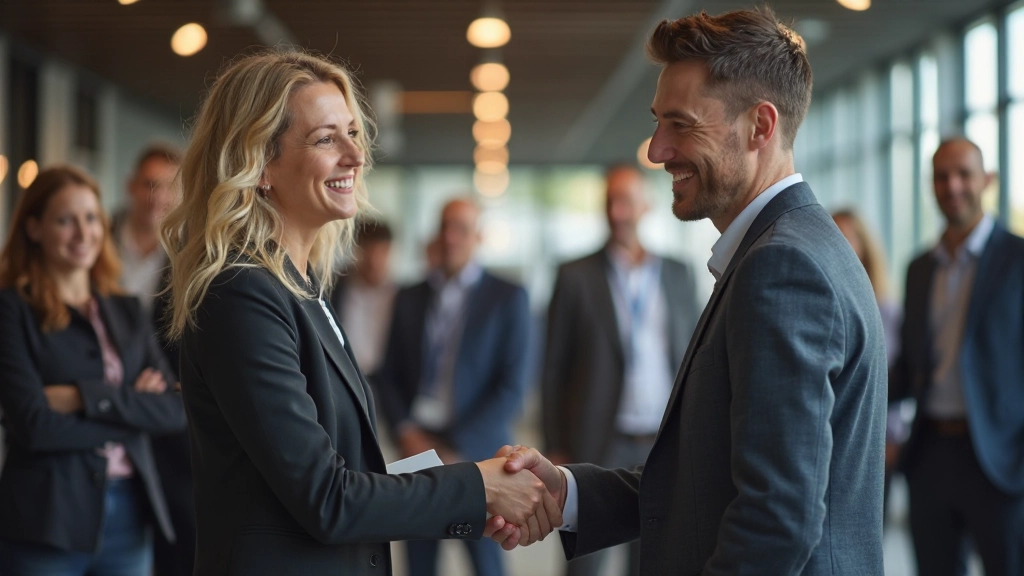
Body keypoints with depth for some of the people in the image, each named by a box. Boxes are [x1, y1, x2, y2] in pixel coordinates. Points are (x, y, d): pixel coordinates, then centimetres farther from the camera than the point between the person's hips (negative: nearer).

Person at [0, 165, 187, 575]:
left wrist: (85, 397, -11)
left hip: (130, 516, 5)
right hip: (48, 525, -5)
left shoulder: (126, 313, 13)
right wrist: (130, 408, -7)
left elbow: (174, 410, 1)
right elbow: (34, 426, -14)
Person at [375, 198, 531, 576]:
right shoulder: (409, 298, 12)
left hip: (475, 452, -3)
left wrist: (456, 449, -10)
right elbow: (389, 376, 13)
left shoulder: (507, 298, 0)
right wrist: (405, 432, -4)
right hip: (416, 447, 3)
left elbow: (513, 386, -5)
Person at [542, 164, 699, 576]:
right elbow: (554, 369, 1)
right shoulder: (576, 276, 1)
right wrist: (556, 451, -3)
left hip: (666, 448, 3)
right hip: (598, 448, -2)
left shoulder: (677, 274, 9)